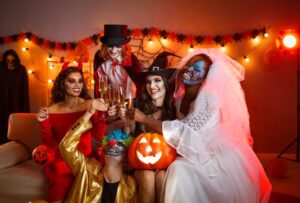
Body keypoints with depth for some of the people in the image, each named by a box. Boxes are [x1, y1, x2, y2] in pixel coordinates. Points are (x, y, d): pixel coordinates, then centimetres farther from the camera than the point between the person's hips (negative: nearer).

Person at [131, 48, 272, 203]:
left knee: (180, 171, -25)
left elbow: (186, 132, -26)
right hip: (204, 156, 7)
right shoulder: (181, 97, 3)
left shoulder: (209, 97, -19)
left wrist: (144, 119, -22)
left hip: (222, 160, -7)